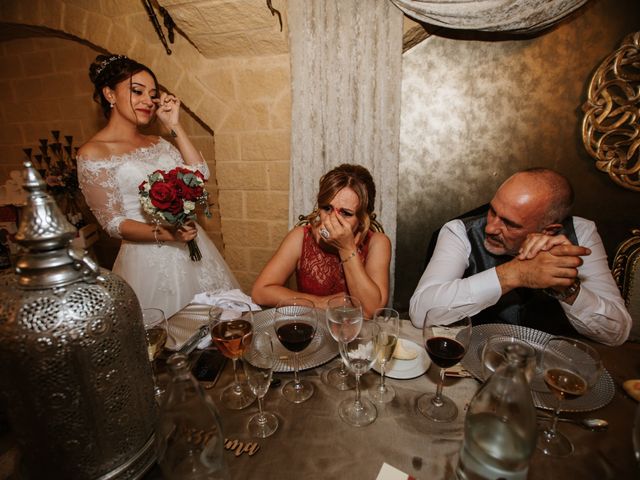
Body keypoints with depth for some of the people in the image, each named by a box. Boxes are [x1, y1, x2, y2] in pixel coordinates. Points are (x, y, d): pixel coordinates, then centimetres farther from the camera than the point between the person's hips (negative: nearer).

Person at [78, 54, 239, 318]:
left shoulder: (158, 143, 11)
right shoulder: (93, 153, -7)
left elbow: (200, 175, -3)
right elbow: (112, 223, -10)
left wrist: (174, 125, -1)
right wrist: (163, 233, -25)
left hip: (191, 247, 6)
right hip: (148, 257, -5)